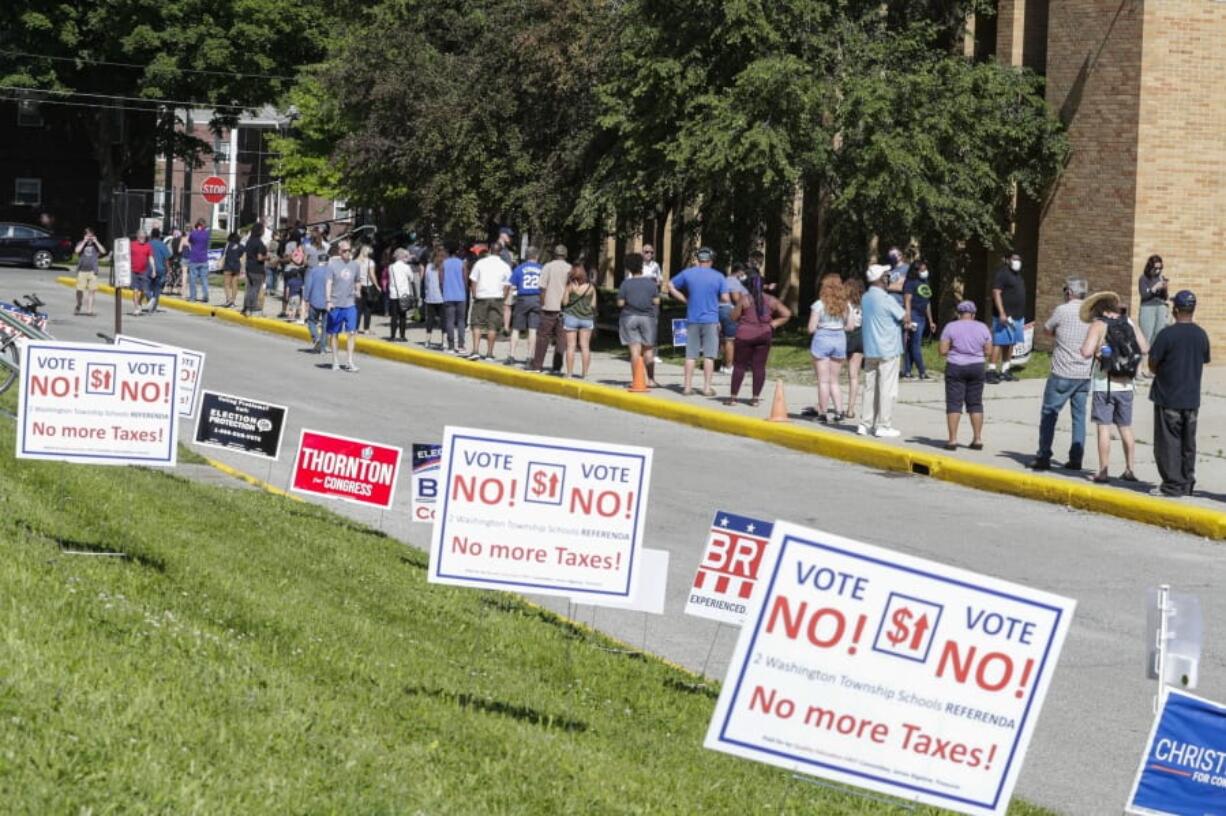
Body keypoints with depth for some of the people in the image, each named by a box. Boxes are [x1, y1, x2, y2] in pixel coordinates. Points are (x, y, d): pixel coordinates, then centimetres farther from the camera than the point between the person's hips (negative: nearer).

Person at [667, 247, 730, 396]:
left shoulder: (688, 273, 2)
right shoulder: (718, 277, -4)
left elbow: (671, 286, 8)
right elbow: (725, 298, -8)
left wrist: (685, 300, 9)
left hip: (692, 320, 2)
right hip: (711, 320, -2)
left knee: (691, 355, 7)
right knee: (709, 355, 2)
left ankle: (688, 387, 7)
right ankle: (707, 387, 1)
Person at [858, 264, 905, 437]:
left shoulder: (865, 298, 8)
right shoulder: (886, 300, -16)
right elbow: (904, 318, -9)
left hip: (870, 349, 7)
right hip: (887, 350, -7)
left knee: (870, 387, 11)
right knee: (887, 389, -2)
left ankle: (866, 424, 12)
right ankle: (884, 426, -1)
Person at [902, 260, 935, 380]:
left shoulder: (926, 283, 18)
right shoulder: (911, 283, -7)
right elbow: (907, 302, -13)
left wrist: (930, 321, 22)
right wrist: (908, 321, -20)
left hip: (922, 317, 8)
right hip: (914, 315, -8)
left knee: (910, 345, 8)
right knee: (916, 344, -6)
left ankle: (907, 372, 9)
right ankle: (922, 372, -5)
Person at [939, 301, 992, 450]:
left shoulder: (950, 327, -5)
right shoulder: (982, 328, 2)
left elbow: (943, 350, -8)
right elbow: (988, 352, 2)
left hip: (955, 367, -2)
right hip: (977, 367, 3)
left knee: (954, 403, 0)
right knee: (975, 403, 10)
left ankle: (952, 439, -5)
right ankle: (978, 439, 9)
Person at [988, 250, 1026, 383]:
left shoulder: (1017, 275, 18)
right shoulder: (1002, 273, -10)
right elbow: (996, 293, -17)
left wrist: (1021, 315, 22)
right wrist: (1001, 313, -24)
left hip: (1017, 316, 9)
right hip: (1005, 316, -9)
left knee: (1010, 344, 9)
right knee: (999, 343, -11)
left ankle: (1005, 371, 14)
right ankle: (991, 371, -12)